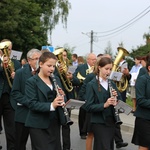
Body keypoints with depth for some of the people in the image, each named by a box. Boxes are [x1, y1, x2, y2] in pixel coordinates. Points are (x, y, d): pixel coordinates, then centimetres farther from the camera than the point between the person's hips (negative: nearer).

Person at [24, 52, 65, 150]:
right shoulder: (31, 82, -9)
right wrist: (51, 106, -30)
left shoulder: (56, 79, 10)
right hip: (39, 125, -6)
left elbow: (61, 97, 15)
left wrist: (62, 97, -9)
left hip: (55, 123, 6)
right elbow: (32, 104, -18)